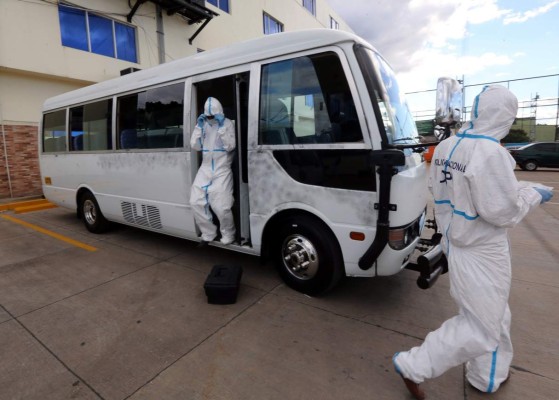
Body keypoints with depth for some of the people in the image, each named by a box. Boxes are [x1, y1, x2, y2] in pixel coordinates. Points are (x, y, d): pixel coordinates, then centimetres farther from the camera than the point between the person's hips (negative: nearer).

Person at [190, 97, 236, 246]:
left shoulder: (227, 123, -2)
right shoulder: (203, 124, 11)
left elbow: (230, 147, -14)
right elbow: (195, 146, 4)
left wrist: (221, 127, -18)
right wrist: (198, 127, -4)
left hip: (222, 171, -5)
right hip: (205, 169, 6)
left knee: (221, 207, -12)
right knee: (196, 202, 1)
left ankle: (228, 236, 12)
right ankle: (208, 233, 17)